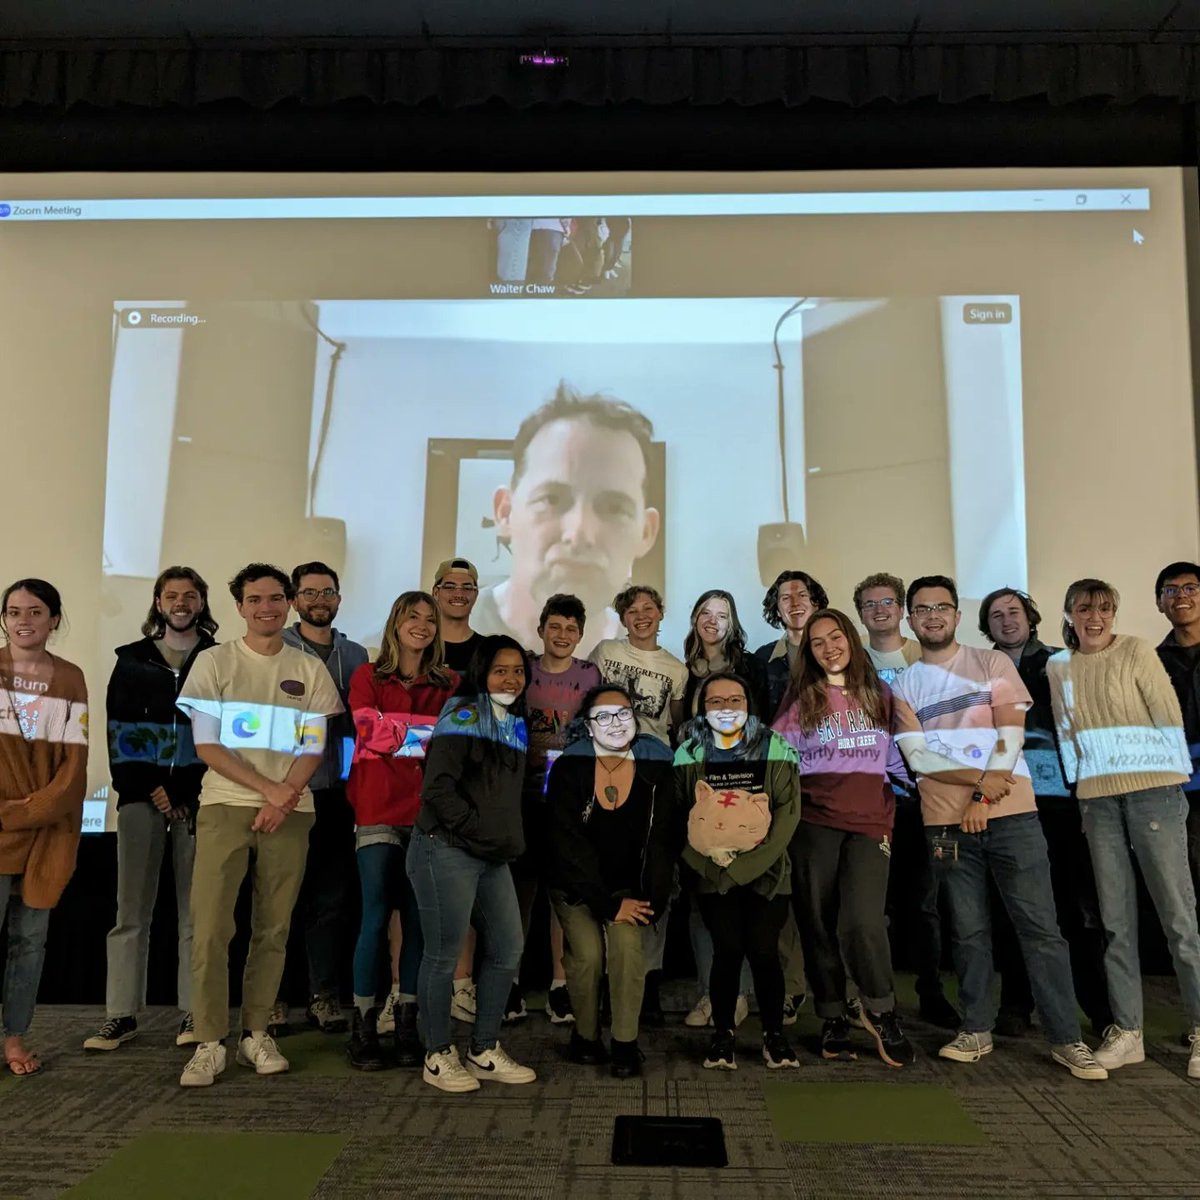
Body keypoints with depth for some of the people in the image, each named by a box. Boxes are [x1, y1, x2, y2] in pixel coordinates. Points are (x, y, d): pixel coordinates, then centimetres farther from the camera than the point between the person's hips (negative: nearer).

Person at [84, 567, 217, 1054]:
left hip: (197, 797, -1)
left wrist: (188, 793, -8)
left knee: (195, 909, 0)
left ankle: (193, 1013, 6)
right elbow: (119, 730, 6)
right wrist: (149, 787, -6)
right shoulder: (133, 659, 13)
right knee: (131, 910, 1)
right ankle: (121, 1015, 9)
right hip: (141, 794, 1)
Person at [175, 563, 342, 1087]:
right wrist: (267, 787, -12)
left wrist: (283, 798, -11)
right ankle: (210, 1043, 6)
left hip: (289, 811, 2)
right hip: (225, 807, -1)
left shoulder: (309, 669, 9)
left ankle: (256, 1034, 18)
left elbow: (315, 746, 6)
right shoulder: (214, 661, 4)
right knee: (210, 928, -5)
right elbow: (205, 744, -2)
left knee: (273, 930, 6)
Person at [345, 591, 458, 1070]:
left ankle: (407, 1025, 13)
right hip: (380, 810, -2)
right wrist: (429, 740, -11)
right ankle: (363, 1026, 8)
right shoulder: (367, 677, 9)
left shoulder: (449, 684, 14)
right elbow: (369, 736, -5)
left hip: (429, 811, 2)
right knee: (375, 918, -2)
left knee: (418, 919, 4)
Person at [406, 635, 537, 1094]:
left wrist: (511, 840, 10)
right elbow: (438, 786, -17)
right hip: (446, 851, -8)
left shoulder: (516, 724, 16)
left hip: (494, 858, 8)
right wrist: (477, 830, -13)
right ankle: (438, 1057, 16)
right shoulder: (464, 715, -8)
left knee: (507, 950, 10)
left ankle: (485, 1051, 24)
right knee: (443, 955, 1)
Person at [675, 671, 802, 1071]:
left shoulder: (776, 749, -1)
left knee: (763, 951, -5)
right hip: (713, 873, 1)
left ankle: (774, 1035, 17)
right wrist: (709, 856, -11)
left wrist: (747, 863, -14)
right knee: (727, 950, -5)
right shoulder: (689, 753, 3)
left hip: (766, 870, 0)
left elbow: (788, 811, -6)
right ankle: (722, 1035, 15)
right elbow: (676, 813, 2)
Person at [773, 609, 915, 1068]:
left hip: (870, 820, 0)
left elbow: (897, 756, 17)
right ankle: (833, 1019, 20)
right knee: (818, 922, 4)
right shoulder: (802, 700, 9)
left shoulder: (880, 694, 13)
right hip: (815, 822, 0)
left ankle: (880, 1010, 7)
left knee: (863, 920, -16)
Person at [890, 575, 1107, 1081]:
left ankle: (1066, 1038, 9)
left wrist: (981, 798, -11)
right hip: (947, 822, 2)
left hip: (1011, 813, -1)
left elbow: (1011, 736, -4)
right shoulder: (904, 684, 7)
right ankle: (977, 1029, 20)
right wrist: (977, 777, -14)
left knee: (1040, 927, 0)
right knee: (969, 931, 8)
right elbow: (916, 757, -2)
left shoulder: (993, 663, 4)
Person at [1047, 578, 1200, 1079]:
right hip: (1098, 801, 4)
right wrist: (1079, 785, 11)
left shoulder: (1136, 651, 0)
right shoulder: (1058, 667, 10)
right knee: (1116, 919, 7)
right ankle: (1127, 1030, 14)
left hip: (1153, 792, -3)